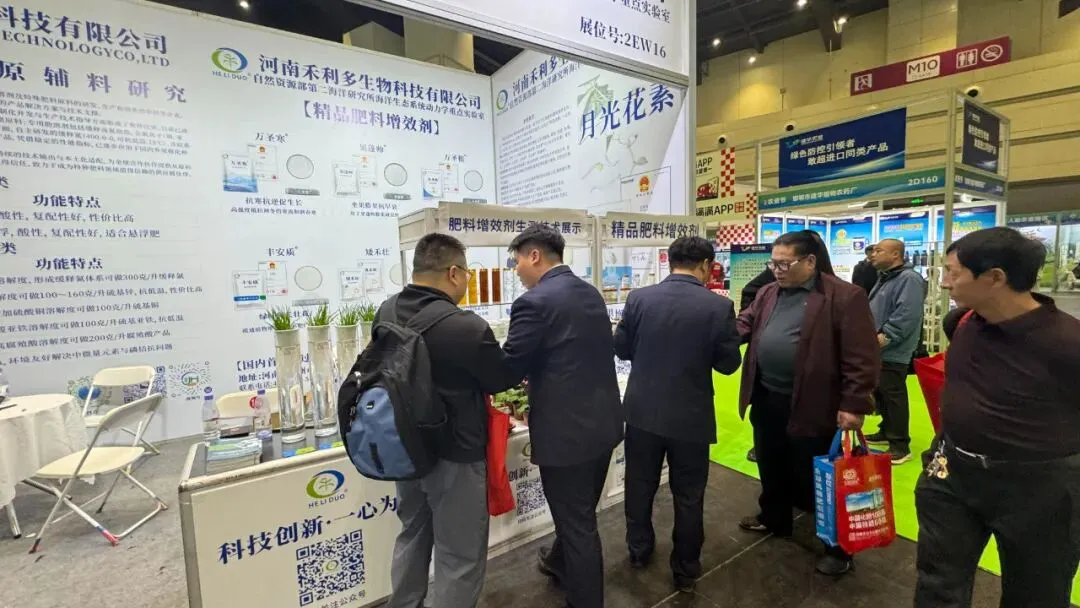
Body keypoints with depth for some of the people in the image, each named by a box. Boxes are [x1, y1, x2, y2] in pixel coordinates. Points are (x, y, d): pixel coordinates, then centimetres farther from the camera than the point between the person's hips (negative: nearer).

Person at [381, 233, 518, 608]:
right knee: (459, 556, 12)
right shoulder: (466, 327, -28)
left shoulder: (386, 313, -5)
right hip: (455, 455, -7)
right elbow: (502, 378, -11)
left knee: (412, 536, 28)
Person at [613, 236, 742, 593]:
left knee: (639, 485, 21)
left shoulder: (639, 298, -8)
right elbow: (729, 363, -5)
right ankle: (686, 570, 34)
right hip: (690, 416, -2)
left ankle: (639, 550, 41)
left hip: (642, 410, 2)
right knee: (689, 496, 17)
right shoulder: (718, 306, -14)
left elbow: (621, 349, 1)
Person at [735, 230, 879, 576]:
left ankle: (838, 546, 31)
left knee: (816, 478, 9)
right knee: (771, 467, 22)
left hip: (813, 407, -6)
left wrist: (854, 405, -17)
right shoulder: (768, 294, 8)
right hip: (767, 400, 7)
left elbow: (861, 358, -15)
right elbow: (744, 326, 9)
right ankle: (774, 519, 45)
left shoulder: (845, 298, -13)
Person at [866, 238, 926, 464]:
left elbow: (906, 315, -26)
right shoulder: (885, 277, 17)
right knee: (879, 392, 18)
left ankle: (900, 445, 5)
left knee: (893, 396, -4)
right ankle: (887, 431, 32)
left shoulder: (909, 279, -15)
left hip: (893, 352, -10)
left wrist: (885, 337, -24)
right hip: (878, 349, 10)